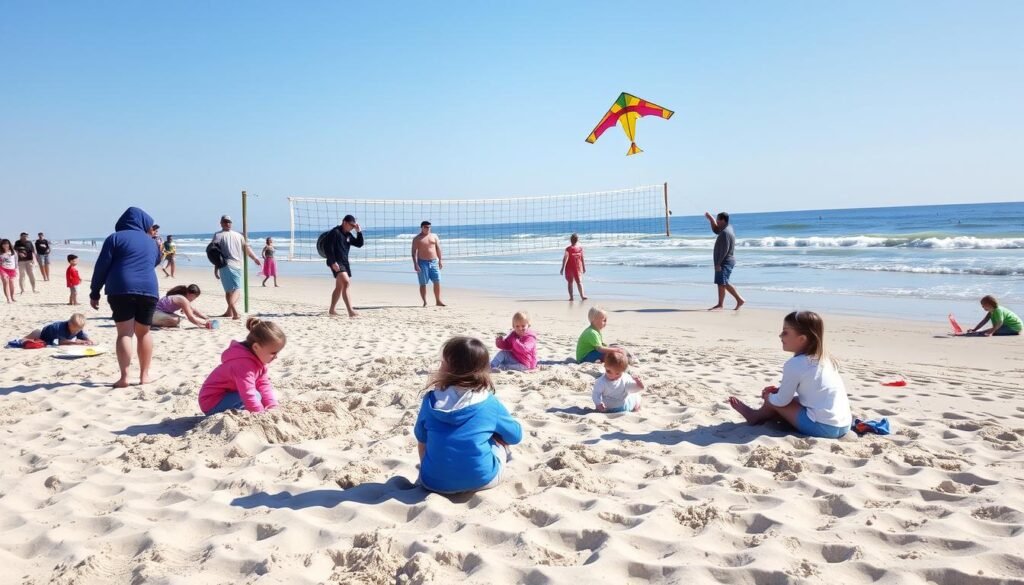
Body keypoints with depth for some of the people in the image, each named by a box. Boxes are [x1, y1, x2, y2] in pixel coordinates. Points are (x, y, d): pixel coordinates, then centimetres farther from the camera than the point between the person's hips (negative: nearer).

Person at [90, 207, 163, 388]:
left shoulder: (115, 238, 7)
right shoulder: (151, 242, 19)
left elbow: (101, 267, 2)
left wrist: (94, 293, 7)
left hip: (121, 291, -3)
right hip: (149, 290, 3)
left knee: (124, 333, -3)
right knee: (144, 333, 13)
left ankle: (124, 377, -11)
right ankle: (144, 375, 16)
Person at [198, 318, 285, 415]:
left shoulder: (259, 359, -2)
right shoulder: (244, 363, -33)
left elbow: (265, 387, -4)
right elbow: (249, 397, -38)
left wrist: (274, 410, -16)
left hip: (225, 396, 10)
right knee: (256, 396, -26)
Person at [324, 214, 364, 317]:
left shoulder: (348, 235, 15)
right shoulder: (335, 232, -9)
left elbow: (359, 244, 16)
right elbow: (327, 247, -15)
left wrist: (358, 232, 4)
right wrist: (332, 262, -21)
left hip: (344, 262, 9)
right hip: (336, 263, -9)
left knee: (339, 287, 15)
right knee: (346, 283, -22)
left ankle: (331, 310, 28)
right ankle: (350, 311, -28)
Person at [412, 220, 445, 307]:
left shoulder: (434, 236, 10)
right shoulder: (417, 239, 0)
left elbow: (438, 248, 12)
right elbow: (414, 252, -4)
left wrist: (440, 260, 6)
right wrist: (415, 264, -13)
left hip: (434, 262, 3)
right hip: (422, 263, -3)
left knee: (437, 282, -2)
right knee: (423, 284, -1)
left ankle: (438, 301, 7)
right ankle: (425, 302, 7)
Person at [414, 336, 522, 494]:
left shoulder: (431, 399, -6)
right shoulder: (490, 403, -9)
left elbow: (421, 438, 9)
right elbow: (516, 436, 7)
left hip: (434, 481, 2)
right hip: (481, 480, -2)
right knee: (501, 438, 24)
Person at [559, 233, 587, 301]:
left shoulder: (568, 249, -11)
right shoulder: (580, 249, -3)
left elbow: (565, 259, -14)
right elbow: (582, 259, 1)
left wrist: (562, 269, -11)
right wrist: (584, 267, 11)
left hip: (569, 268, -1)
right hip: (578, 268, 2)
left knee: (570, 282, 8)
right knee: (579, 282, 7)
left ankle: (571, 297, 5)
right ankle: (582, 296, 1)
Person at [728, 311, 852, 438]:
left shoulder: (794, 364, -15)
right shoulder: (823, 359, 10)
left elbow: (781, 401, -7)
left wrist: (768, 397, 15)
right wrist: (780, 389, 16)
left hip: (821, 427, -8)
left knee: (774, 400, 10)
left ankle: (756, 416, 35)